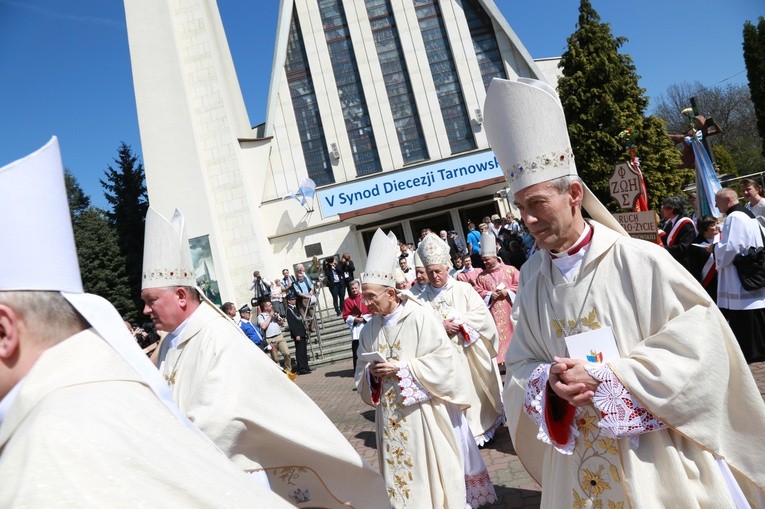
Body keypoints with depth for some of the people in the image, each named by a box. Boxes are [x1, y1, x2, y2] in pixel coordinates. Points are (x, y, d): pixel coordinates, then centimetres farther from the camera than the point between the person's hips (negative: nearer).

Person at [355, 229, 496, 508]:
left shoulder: (420, 316, -13)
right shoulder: (370, 328, 3)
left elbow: (443, 358, -15)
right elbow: (362, 372, 10)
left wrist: (402, 368, -19)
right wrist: (372, 374, -13)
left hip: (423, 410, -5)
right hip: (391, 413, 5)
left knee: (432, 465, 8)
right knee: (400, 466, 13)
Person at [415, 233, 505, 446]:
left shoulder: (463, 288, -1)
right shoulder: (423, 299, -2)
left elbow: (481, 312, -5)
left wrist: (459, 322, -16)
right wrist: (441, 327, -19)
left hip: (471, 351, 1)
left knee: (477, 386, 12)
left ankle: (486, 422, 30)